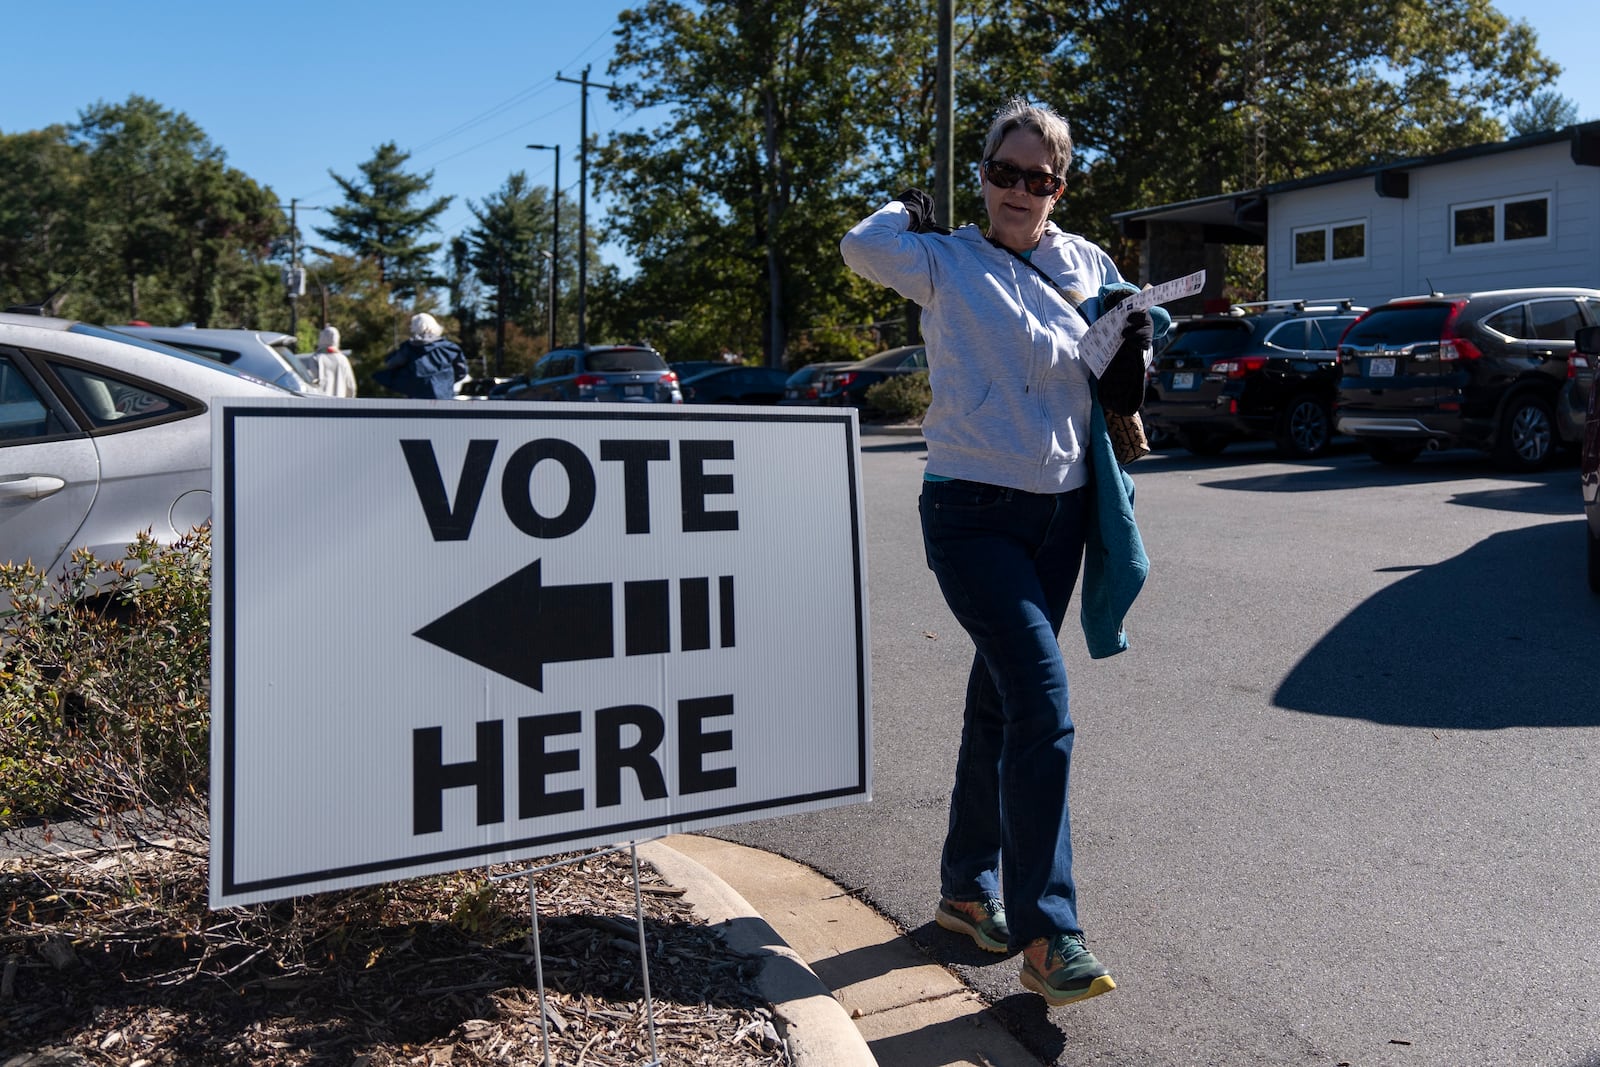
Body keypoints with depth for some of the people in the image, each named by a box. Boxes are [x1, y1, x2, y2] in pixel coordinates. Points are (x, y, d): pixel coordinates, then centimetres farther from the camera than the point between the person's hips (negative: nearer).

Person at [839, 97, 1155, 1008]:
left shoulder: (1089, 265, 11)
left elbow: (1121, 383, 21)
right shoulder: (949, 262, -2)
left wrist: (1135, 348, -1)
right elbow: (863, 247, -20)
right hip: (974, 513, -6)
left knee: (1000, 699, 14)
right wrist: (910, 206, 0)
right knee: (1042, 706, -16)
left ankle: (967, 890, 29)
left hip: (1062, 512, 6)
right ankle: (1046, 935, -7)